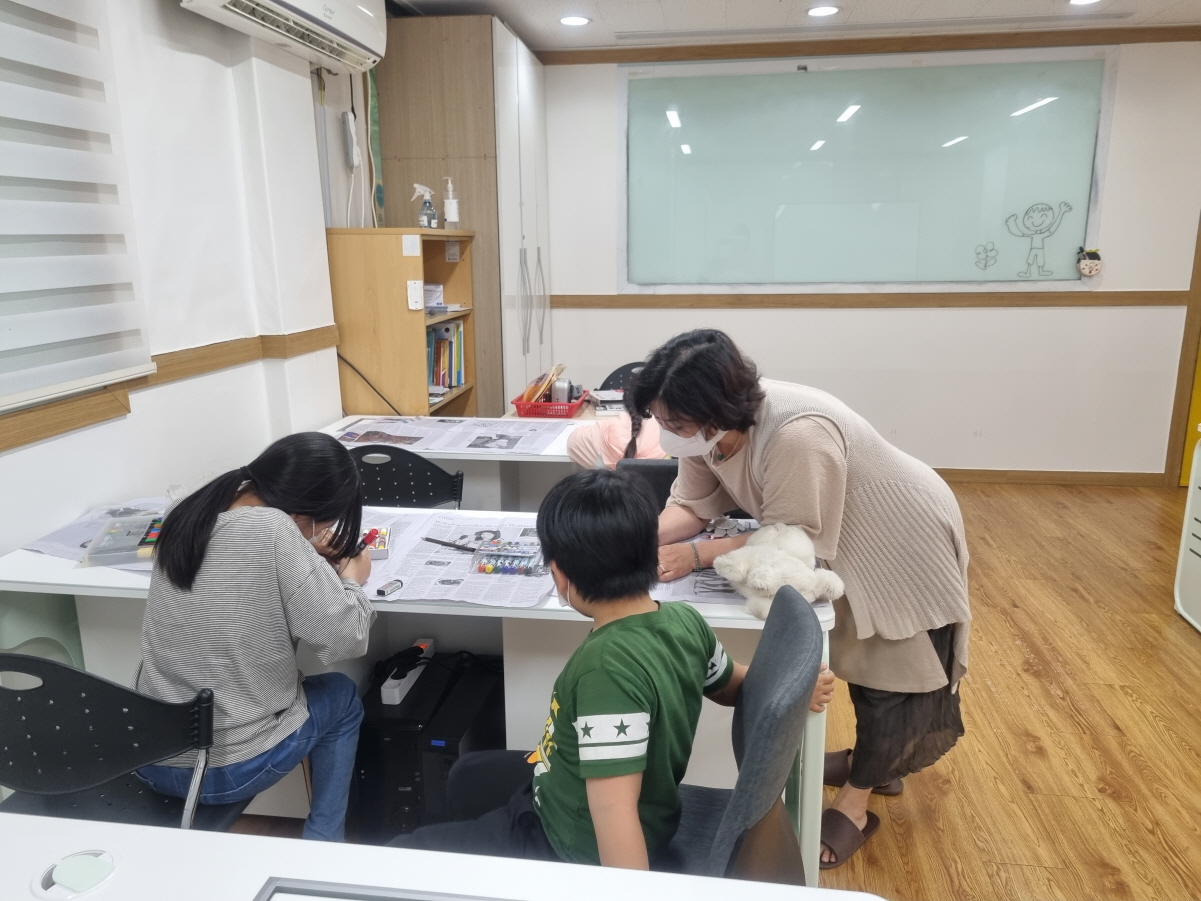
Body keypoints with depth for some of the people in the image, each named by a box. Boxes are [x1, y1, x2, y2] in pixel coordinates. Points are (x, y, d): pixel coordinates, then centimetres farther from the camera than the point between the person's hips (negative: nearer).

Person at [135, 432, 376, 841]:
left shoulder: (190, 516, -2)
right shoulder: (273, 530, -24)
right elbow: (345, 639, -20)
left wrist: (306, 557, 10)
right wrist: (351, 578, -3)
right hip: (229, 770, -6)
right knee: (342, 695, 21)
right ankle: (322, 843, 27)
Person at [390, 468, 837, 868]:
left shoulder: (608, 666, -38)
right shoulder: (686, 620, -14)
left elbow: (615, 817, -36)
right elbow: (730, 684, 4)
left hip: (581, 850, -8)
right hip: (605, 803, 8)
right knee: (466, 776, 28)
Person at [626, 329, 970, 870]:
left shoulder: (798, 437, -43)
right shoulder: (709, 430, -18)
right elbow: (691, 505, -12)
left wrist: (694, 555, -36)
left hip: (904, 542, -8)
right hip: (849, 542, 8)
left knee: (890, 675, 7)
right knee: (858, 656, 23)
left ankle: (855, 806, 24)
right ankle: (875, 760, 46)